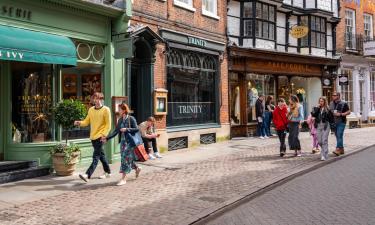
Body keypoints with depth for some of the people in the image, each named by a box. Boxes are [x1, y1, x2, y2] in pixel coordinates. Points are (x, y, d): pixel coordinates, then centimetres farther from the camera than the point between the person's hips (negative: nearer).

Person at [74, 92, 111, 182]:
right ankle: (107, 172, 30)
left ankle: (87, 175, -19)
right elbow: (87, 121, 10)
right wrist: (79, 123, -9)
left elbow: (108, 125, -8)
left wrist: (103, 134, -17)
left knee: (96, 157, -11)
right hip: (93, 136, 7)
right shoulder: (91, 109, 11)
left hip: (100, 136, -7)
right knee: (101, 155, 16)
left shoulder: (106, 110, -7)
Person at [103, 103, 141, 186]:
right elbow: (116, 131, 6)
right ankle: (137, 168, 38)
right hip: (123, 141, 7)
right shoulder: (120, 120, 9)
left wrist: (126, 129, -22)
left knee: (126, 158, -7)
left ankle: (123, 178, -1)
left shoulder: (131, 119, -10)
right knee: (126, 158, 12)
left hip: (129, 142, -7)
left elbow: (136, 129, -12)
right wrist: (107, 138, -3)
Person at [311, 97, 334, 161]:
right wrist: (317, 108, -10)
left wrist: (329, 124, -6)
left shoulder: (327, 109, -1)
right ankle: (324, 150, 33)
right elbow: (313, 114, -8)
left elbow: (331, 117, 2)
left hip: (325, 126, -3)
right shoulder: (316, 108, 7)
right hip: (318, 126, 3)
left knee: (324, 141, -6)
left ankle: (324, 155, -3)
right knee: (319, 141, 6)